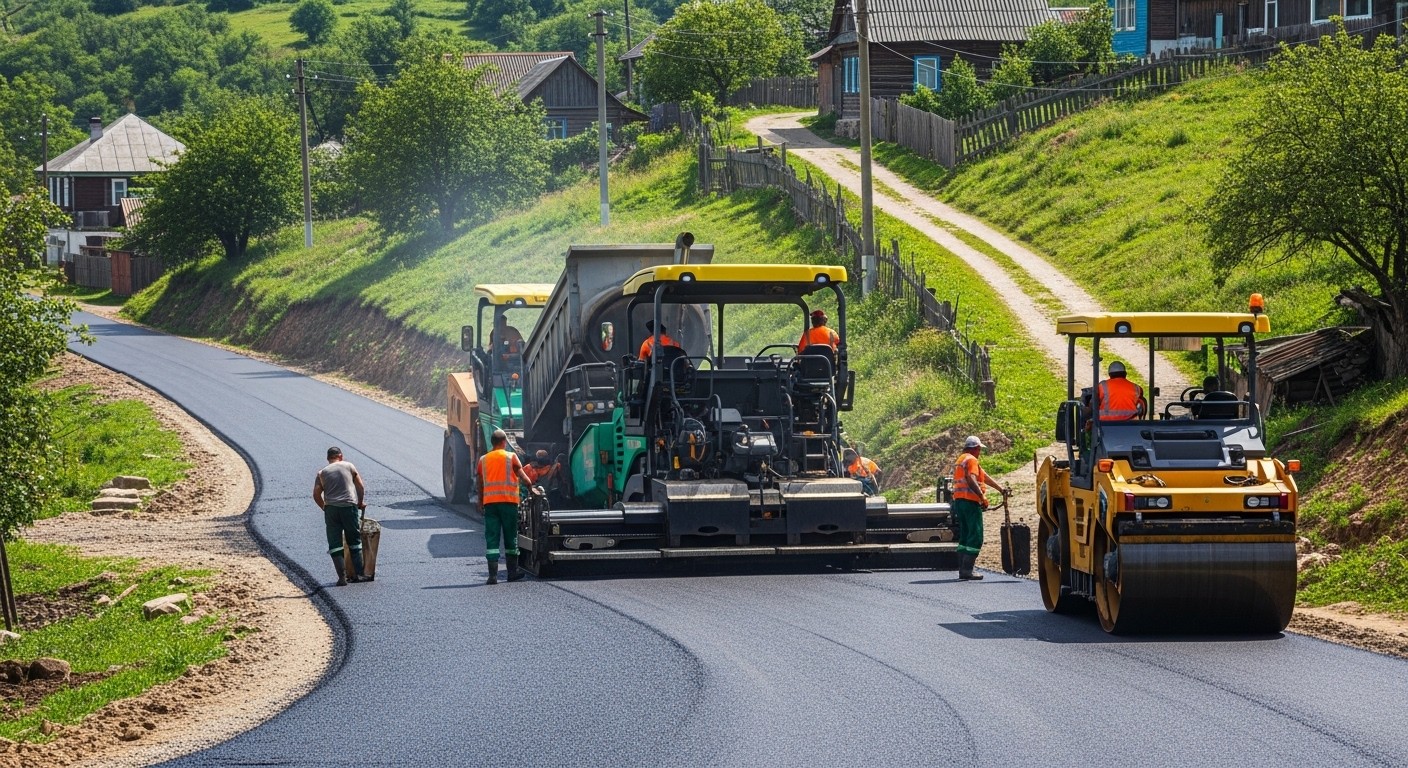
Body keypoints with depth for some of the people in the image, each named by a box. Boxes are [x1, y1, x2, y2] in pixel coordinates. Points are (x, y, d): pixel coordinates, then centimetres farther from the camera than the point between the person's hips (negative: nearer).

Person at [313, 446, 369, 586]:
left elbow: (316, 494, 4)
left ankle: (342, 577, -4)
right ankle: (359, 574, 9)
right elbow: (360, 487, 14)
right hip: (349, 506, 0)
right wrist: (361, 502, 28)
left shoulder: (322, 473, 11)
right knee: (355, 542, 12)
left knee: (335, 543, 4)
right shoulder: (348, 466, 11)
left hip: (331, 508, 0)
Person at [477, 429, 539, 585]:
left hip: (489, 502, 2)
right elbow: (521, 474, 5)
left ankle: (493, 574, -9)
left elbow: (481, 483, 13)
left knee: (491, 538, -1)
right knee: (510, 537, 9)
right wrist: (531, 487, 20)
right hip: (508, 500, -2)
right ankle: (512, 571, 14)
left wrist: (480, 502, 21)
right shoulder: (511, 457, 2)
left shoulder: (483, 459, 10)